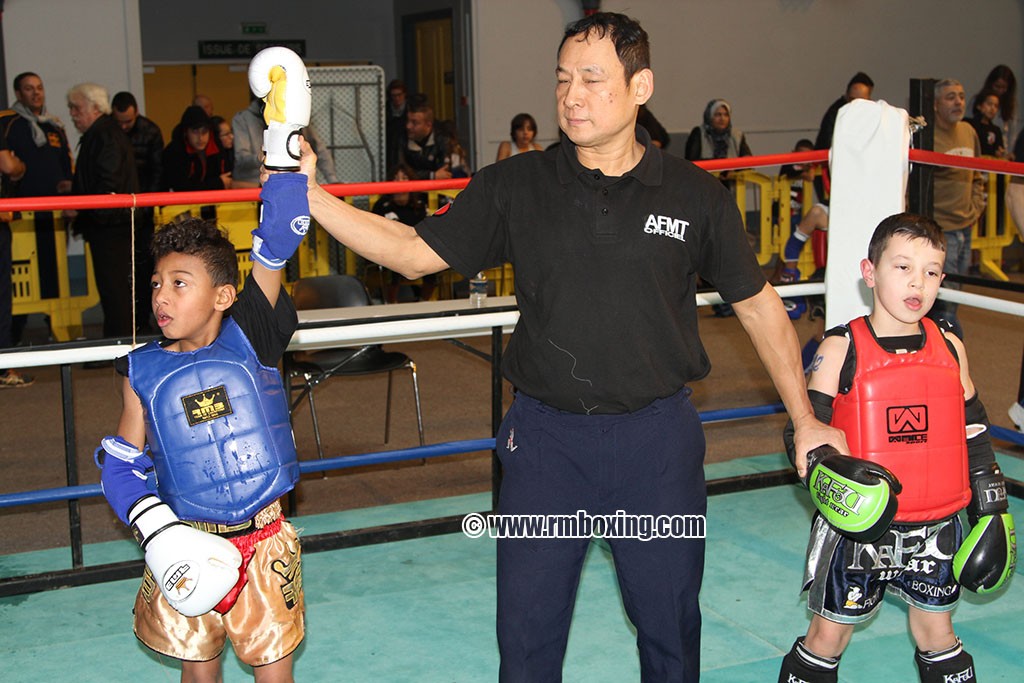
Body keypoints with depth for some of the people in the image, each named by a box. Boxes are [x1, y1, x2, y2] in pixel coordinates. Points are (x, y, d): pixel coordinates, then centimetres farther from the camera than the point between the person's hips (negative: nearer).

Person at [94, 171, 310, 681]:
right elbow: (119, 465, 3)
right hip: (187, 545, 2)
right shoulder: (144, 372, -1)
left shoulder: (247, 340, -6)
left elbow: (277, 242, -15)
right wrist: (156, 529, -12)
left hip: (263, 543, -1)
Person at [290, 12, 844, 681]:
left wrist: (806, 420, 7)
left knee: (670, 624, 14)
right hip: (547, 436, 1)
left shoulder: (695, 195, -3)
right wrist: (310, 194, -11)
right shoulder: (515, 187, -2)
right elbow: (413, 251, 1)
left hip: (658, 437, 0)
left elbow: (758, 304, 6)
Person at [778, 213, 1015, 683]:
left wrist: (992, 512, 11)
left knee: (937, 633, 18)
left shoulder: (950, 349, 2)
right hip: (856, 527, -3)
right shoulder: (841, 349, -9)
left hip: (935, 530, 3)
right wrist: (827, 477, -29)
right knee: (829, 633, 8)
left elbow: (974, 436, 11)